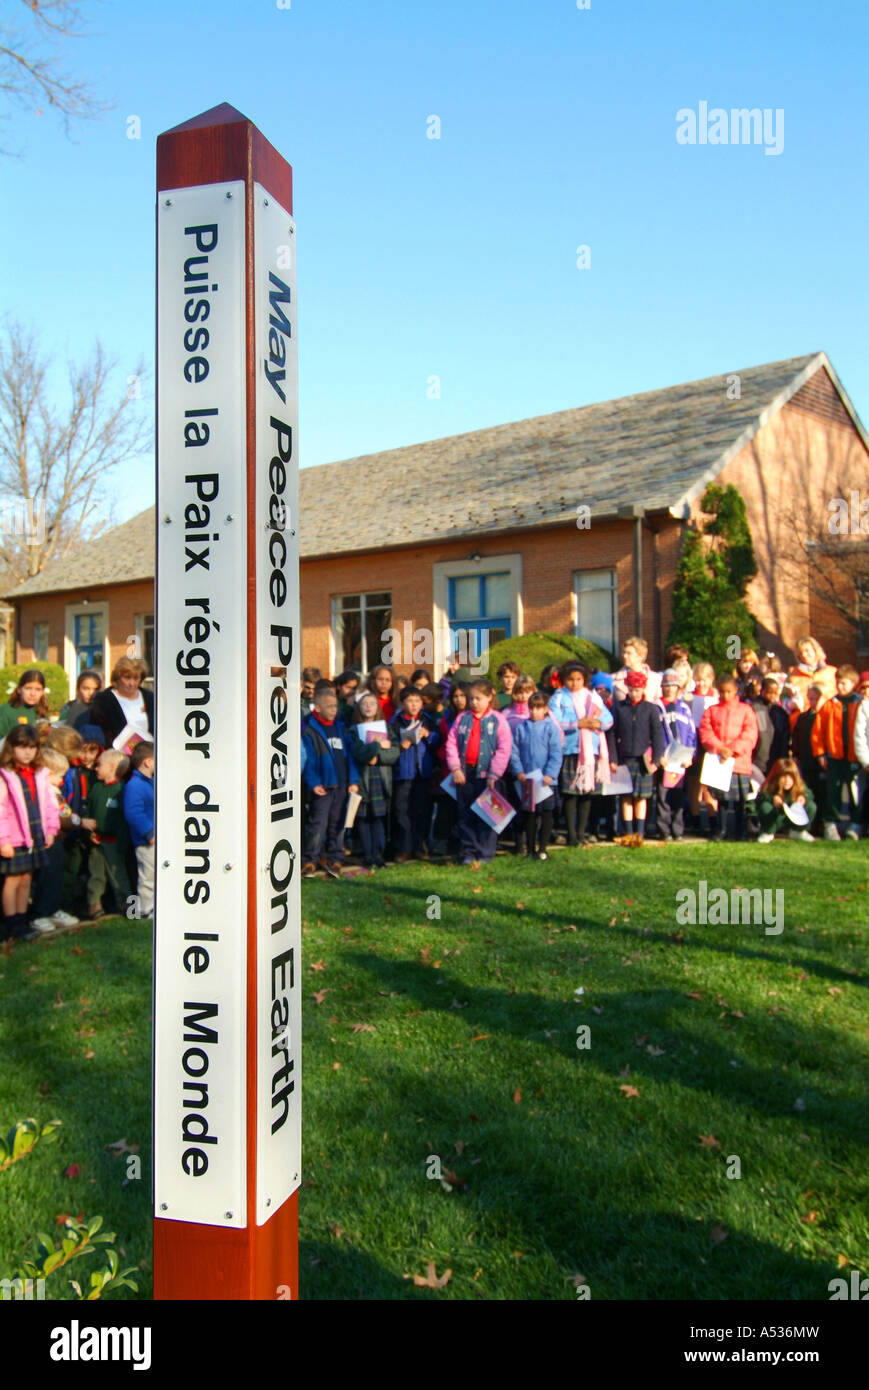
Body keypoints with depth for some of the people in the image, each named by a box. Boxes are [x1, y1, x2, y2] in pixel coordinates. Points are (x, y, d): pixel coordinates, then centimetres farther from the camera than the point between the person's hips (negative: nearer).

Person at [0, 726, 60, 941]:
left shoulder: (40, 774, 7)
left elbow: (49, 803, 13)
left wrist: (51, 830, 9)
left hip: (35, 838, 6)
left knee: (26, 880, 14)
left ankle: (21, 921, 23)